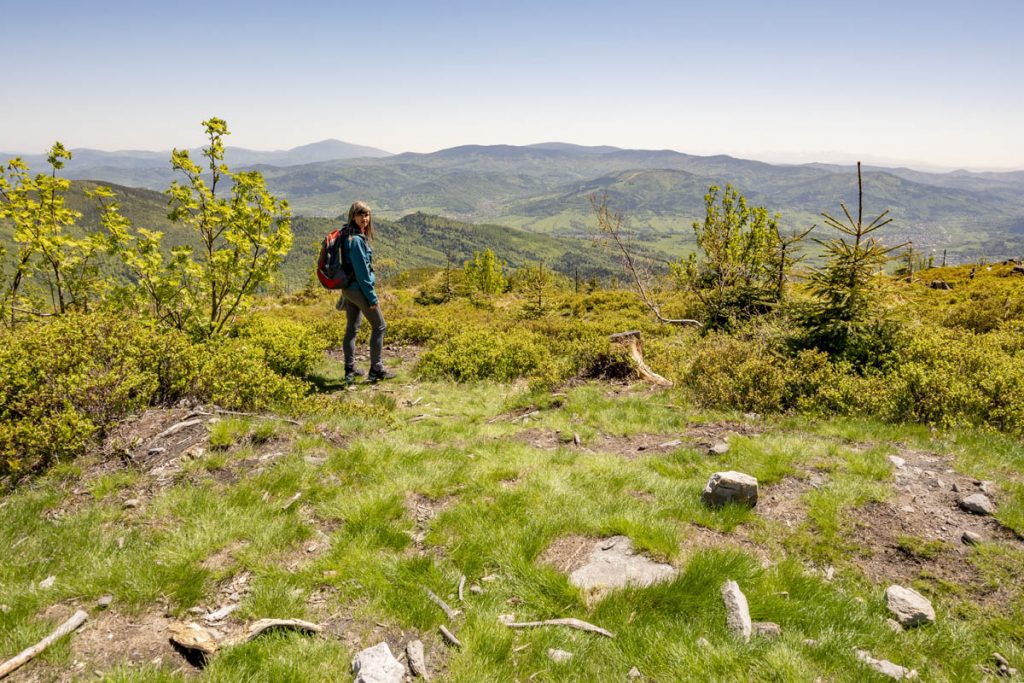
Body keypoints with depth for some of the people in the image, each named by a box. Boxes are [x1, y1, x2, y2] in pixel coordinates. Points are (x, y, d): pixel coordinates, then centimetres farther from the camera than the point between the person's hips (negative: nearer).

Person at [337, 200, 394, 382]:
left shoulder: (347, 236, 10)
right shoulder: (356, 239, -20)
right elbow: (361, 270, -21)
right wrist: (372, 297, -16)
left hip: (348, 288, 9)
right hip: (359, 288, -9)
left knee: (352, 328, 14)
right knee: (379, 326, 2)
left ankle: (350, 370, 20)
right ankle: (376, 370, 7)